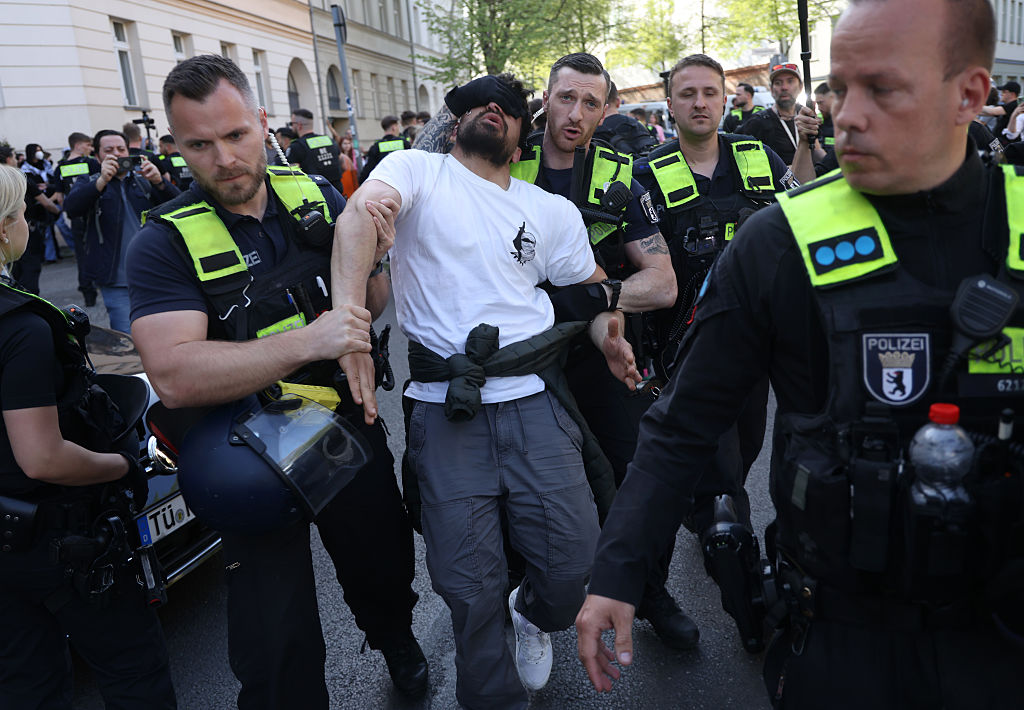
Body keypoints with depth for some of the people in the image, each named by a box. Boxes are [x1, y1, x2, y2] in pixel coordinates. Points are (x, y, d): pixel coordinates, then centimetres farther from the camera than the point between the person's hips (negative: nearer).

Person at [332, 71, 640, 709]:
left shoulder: (553, 211, 16)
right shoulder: (417, 171, 6)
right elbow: (361, 213, -14)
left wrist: (607, 331, -5)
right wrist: (347, 314, -30)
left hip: (533, 399, 3)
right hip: (445, 407, -2)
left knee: (574, 560, -5)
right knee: (470, 588, -2)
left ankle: (533, 615, 33)